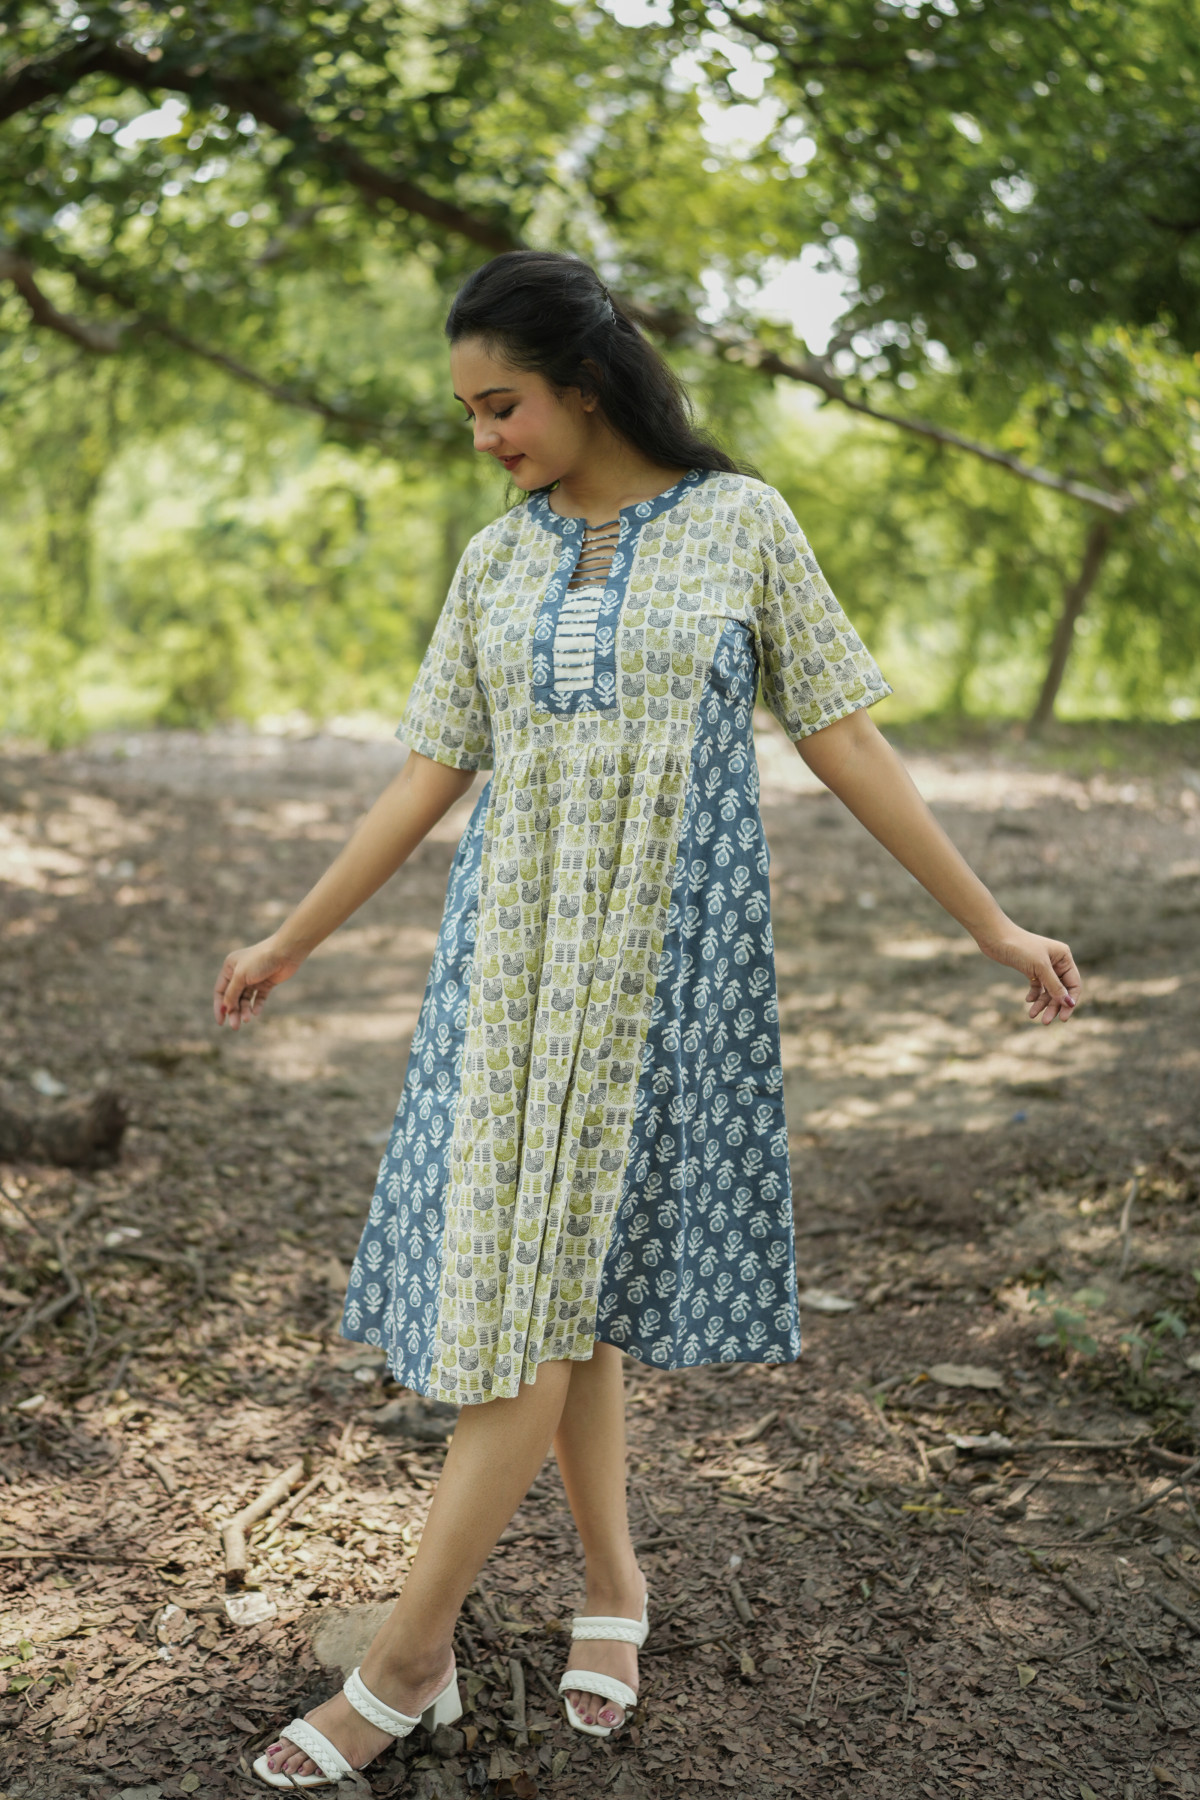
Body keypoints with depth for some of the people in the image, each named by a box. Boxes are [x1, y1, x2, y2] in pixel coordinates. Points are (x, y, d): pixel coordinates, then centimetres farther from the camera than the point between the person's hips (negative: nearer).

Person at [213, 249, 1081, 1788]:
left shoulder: (741, 524, 0)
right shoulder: (496, 560, 10)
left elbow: (845, 748, 2)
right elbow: (427, 779, 13)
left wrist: (992, 925, 2)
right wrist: (290, 942, 15)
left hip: (664, 957, -4)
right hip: (513, 953, 4)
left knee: (543, 1289, -5)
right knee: (547, 1284, 6)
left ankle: (407, 1661, 3)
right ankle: (612, 1582, 26)